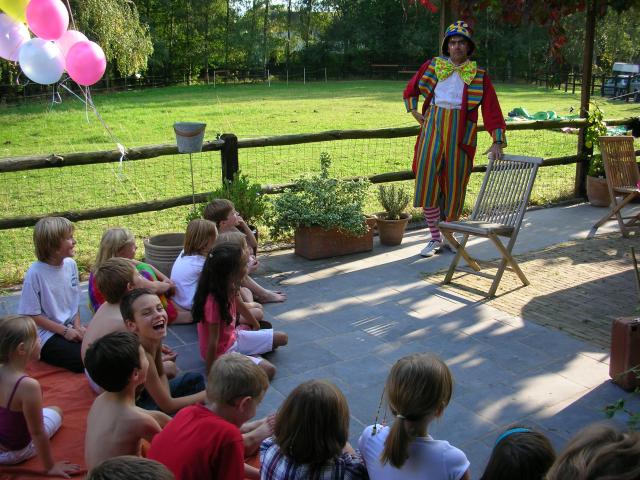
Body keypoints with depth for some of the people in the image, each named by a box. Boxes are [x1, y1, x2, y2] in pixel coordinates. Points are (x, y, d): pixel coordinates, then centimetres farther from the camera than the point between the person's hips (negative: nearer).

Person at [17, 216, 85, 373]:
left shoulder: (71, 264, -1)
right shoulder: (35, 273, -17)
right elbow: (32, 315, -12)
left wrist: (78, 326, -3)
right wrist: (64, 331, -15)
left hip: (71, 329, 5)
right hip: (46, 334, -5)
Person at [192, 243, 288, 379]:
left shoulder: (230, 288, -9)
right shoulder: (214, 301, -33)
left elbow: (239, 305, 14)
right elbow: (213, 342, -28)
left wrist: (256, 325, 29)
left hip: (233, 337, 8)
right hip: (222, 351, -8)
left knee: (282, 338, 7)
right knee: (269, 370, -22)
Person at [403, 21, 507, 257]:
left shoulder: (479, 75, 3)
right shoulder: (432, 66, 8)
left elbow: (492, 109, -1)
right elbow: (410, 91, 22)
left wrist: (497, 141, -10)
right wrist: (414, 112, 8)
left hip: (460, 132, -1)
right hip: (433, 127, 1)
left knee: (454, 184, 4)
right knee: (426, 180, -5)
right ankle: (435, 238, 7)